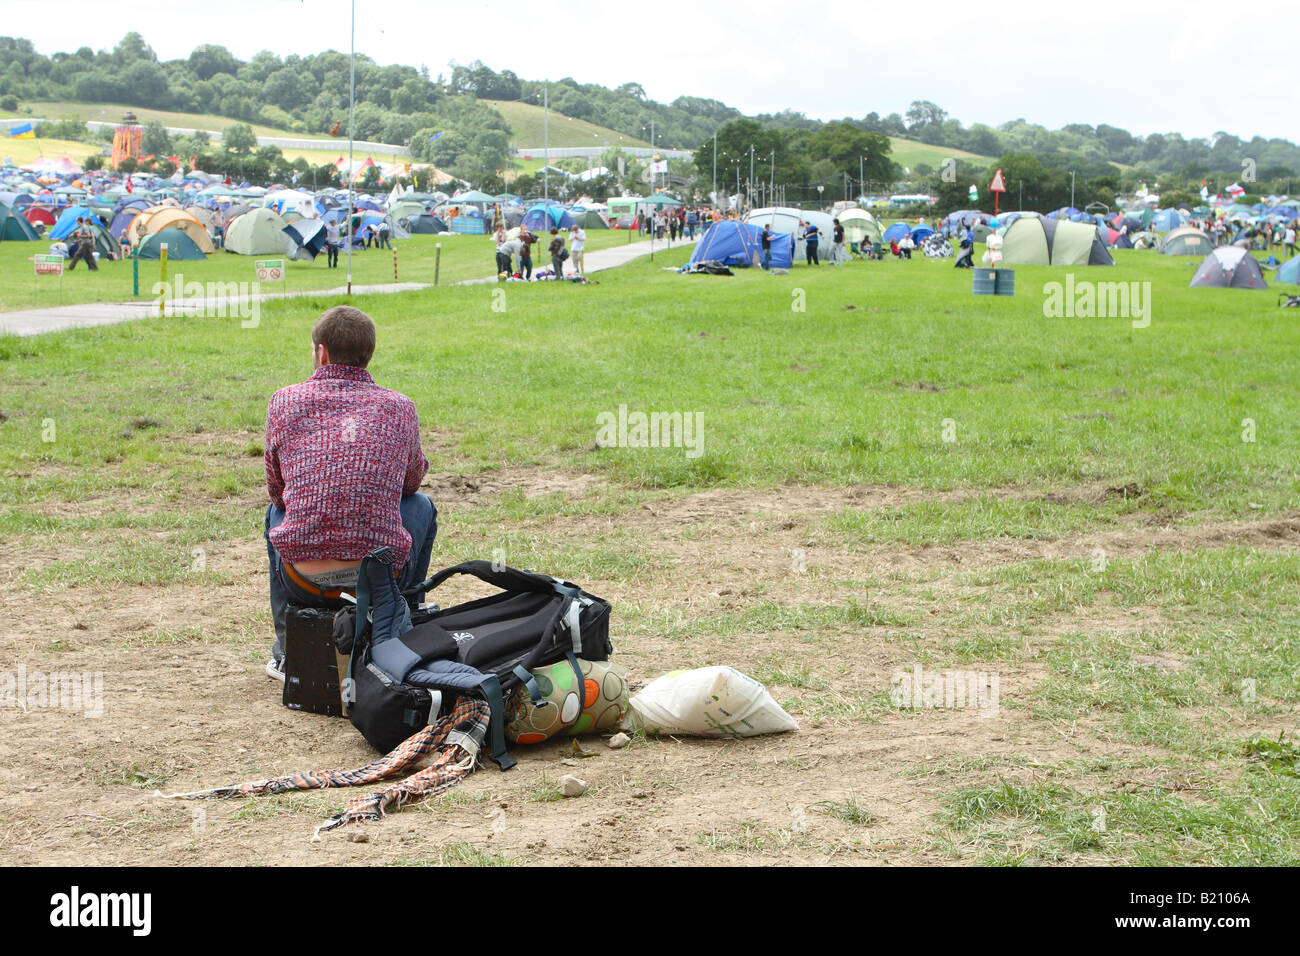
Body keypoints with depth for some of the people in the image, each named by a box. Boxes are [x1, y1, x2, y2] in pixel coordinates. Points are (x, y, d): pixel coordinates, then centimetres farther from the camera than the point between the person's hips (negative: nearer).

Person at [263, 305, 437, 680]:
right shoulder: (399, 407, 2)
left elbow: (275, 489, 14)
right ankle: (402, 635, 31)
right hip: (378, 577, 0)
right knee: (422, 505, 31)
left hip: (303, 579, 1)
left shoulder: (284, 401, 1)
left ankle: (287, 653, 36)